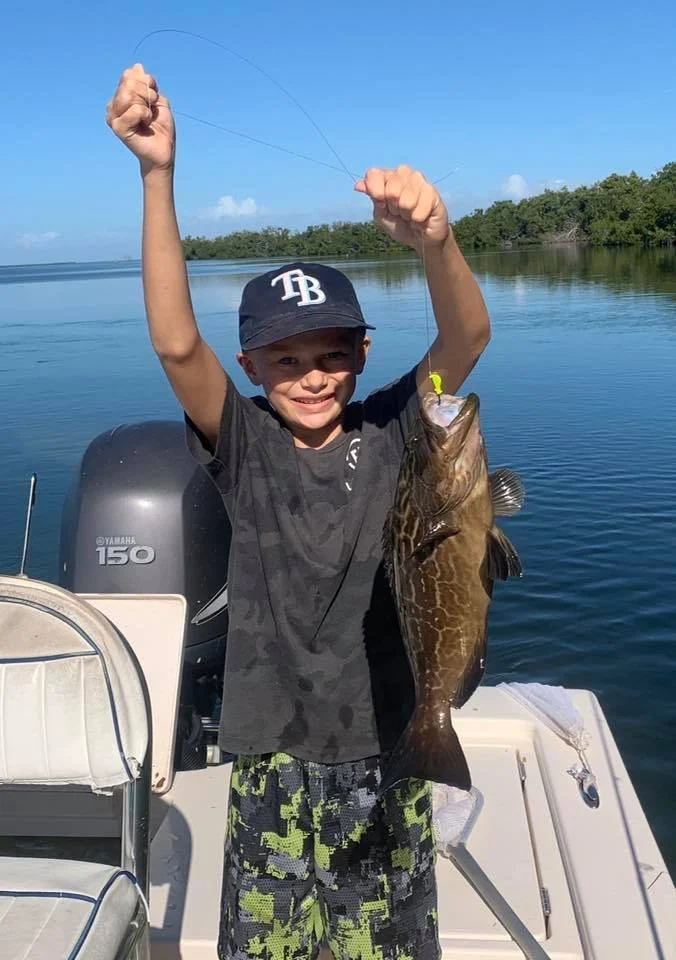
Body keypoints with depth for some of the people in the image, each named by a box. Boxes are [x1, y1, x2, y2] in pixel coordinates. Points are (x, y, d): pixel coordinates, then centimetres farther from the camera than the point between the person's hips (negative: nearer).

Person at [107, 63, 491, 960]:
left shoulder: (392, 432, -6)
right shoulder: (243, 446, -7)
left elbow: (468, 335, -20)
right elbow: (176, 343, -22)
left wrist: (432, 238, -41)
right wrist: (158, 175, -31)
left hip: (390, 753, 1)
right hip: (274, 759, 0)